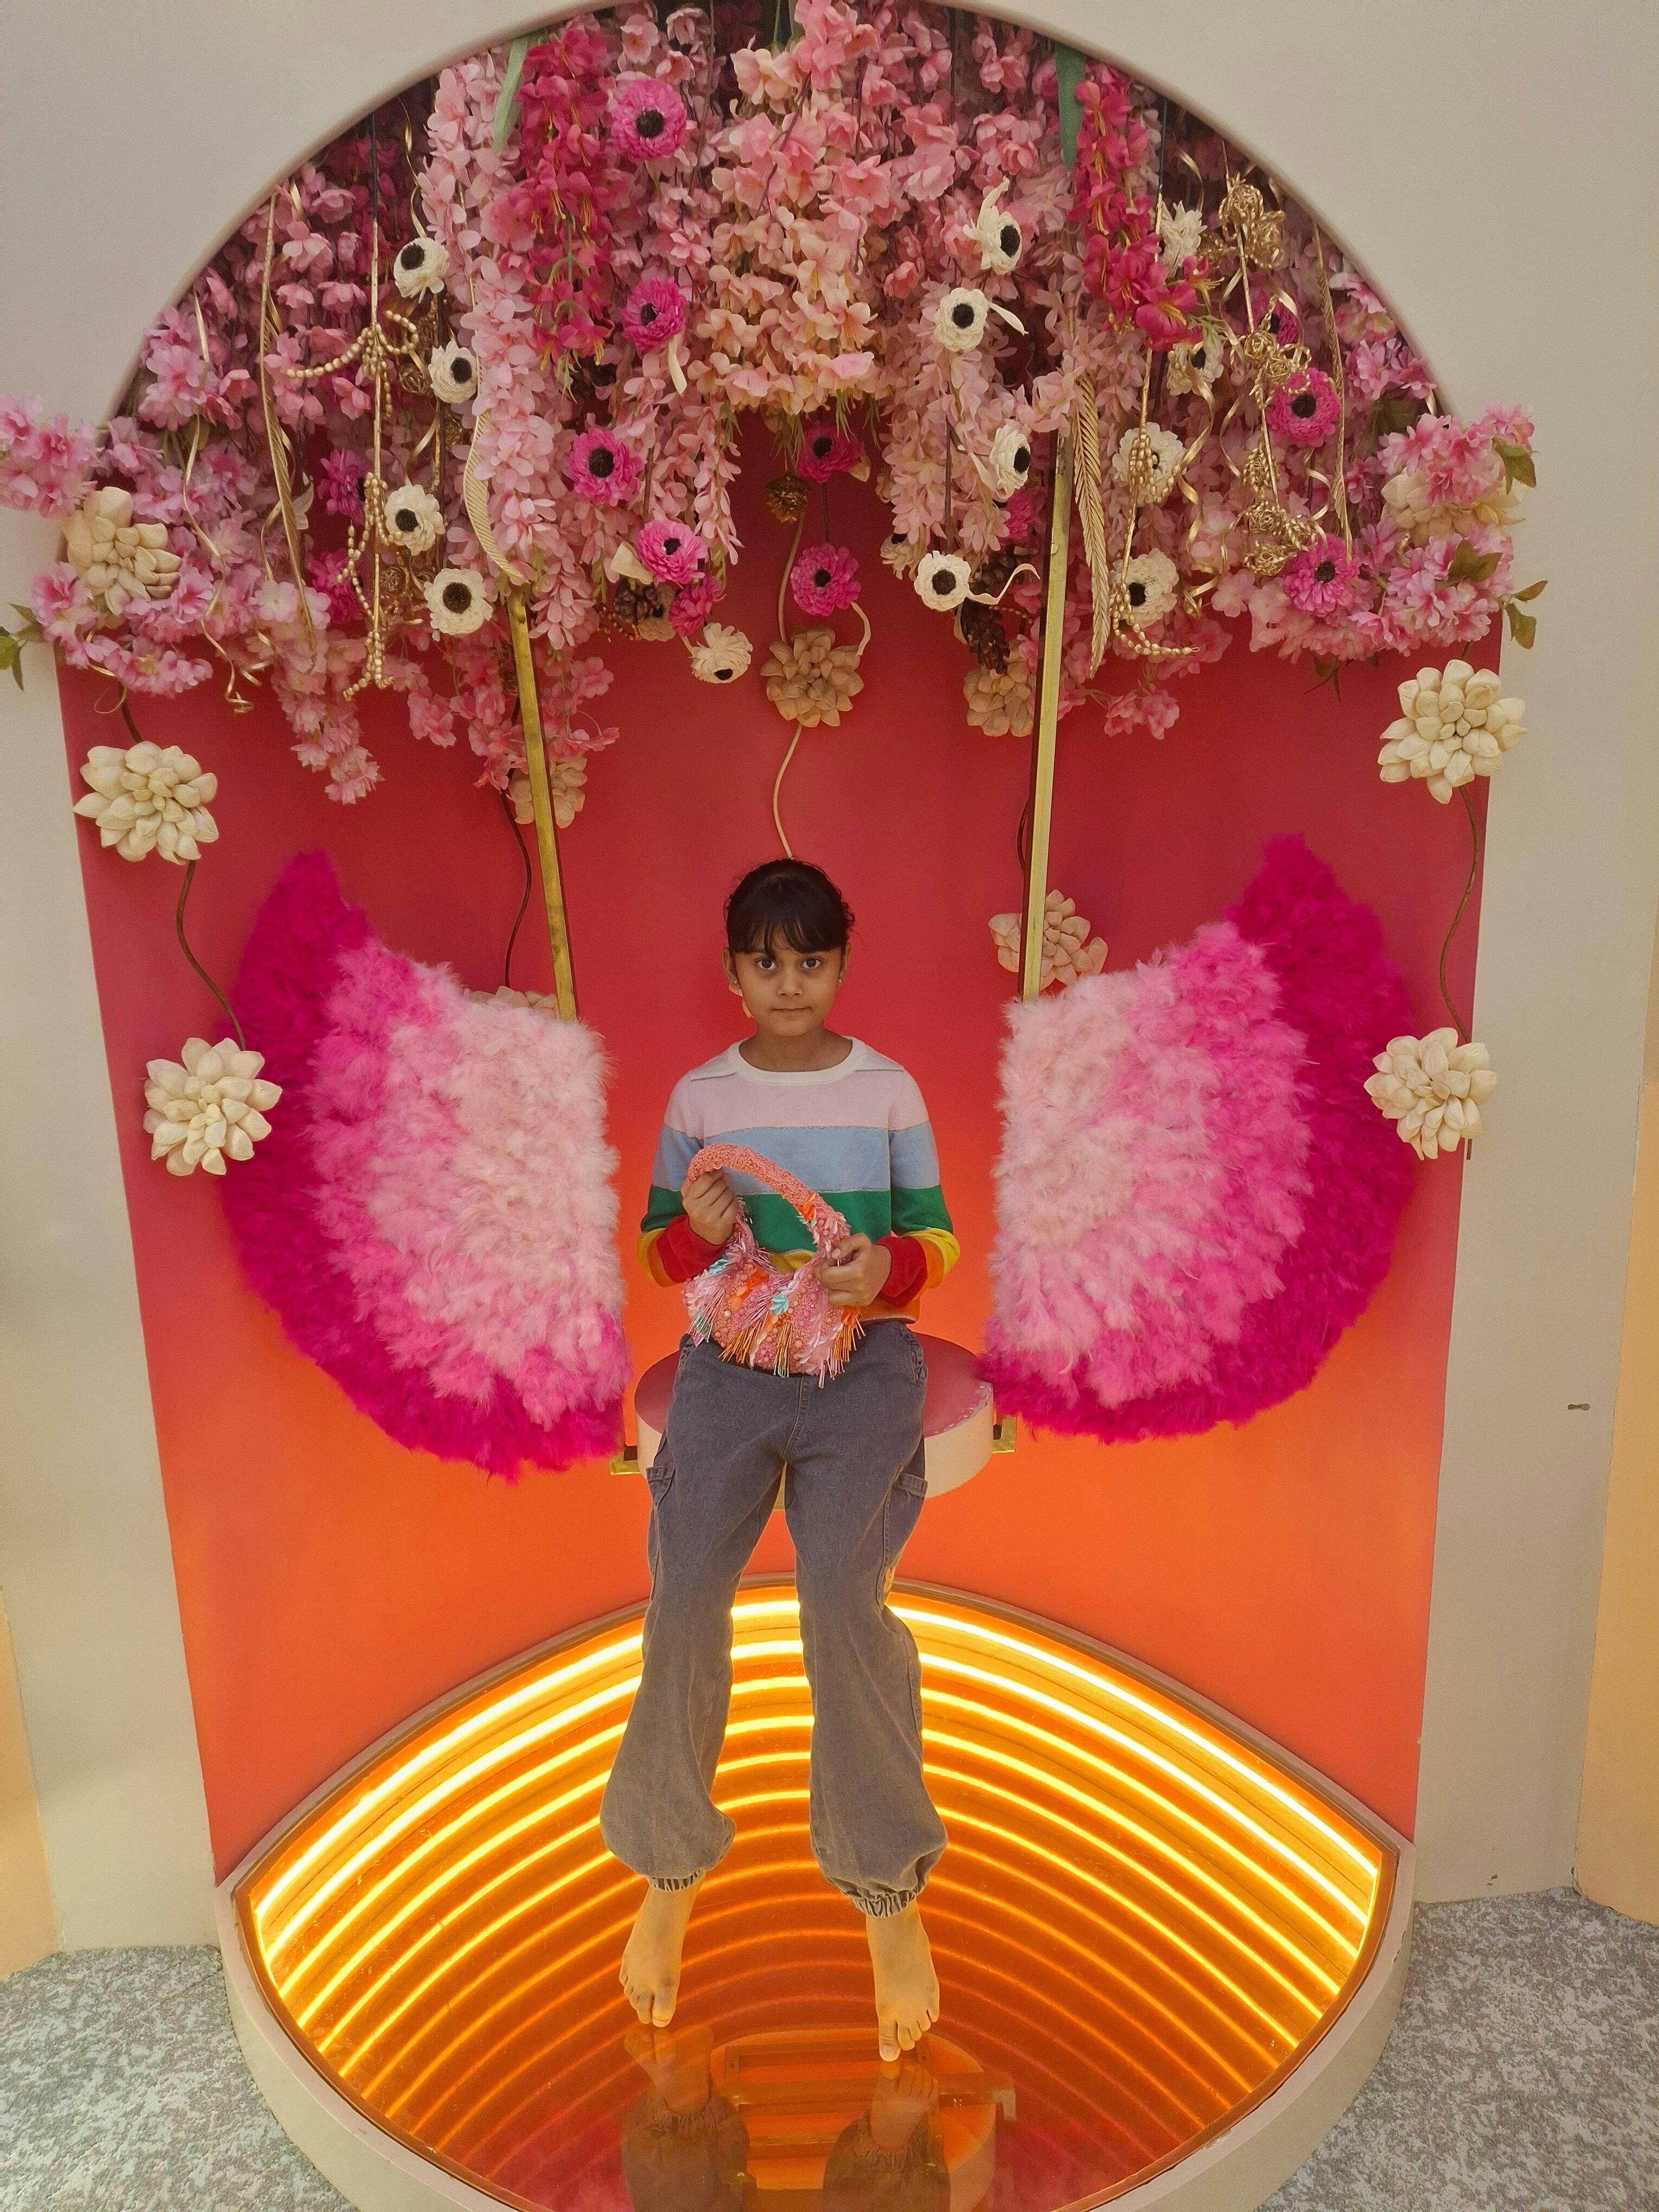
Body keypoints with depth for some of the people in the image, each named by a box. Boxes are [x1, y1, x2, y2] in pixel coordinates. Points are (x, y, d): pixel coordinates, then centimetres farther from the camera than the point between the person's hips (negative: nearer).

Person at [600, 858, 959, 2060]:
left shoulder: (889, 1088, 3)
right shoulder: (700, 1095, 5)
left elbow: (935, 1238, 5)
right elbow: (659, 1247, 11)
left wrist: (887, 1266, -17)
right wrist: (692, 1233, -12)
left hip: (867, 1362, -1)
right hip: (732, 1360, 2)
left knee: (844, 1592, -16)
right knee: (686, 1599, -8)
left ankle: (890, 1889, 8)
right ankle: (671, 1870, 19)